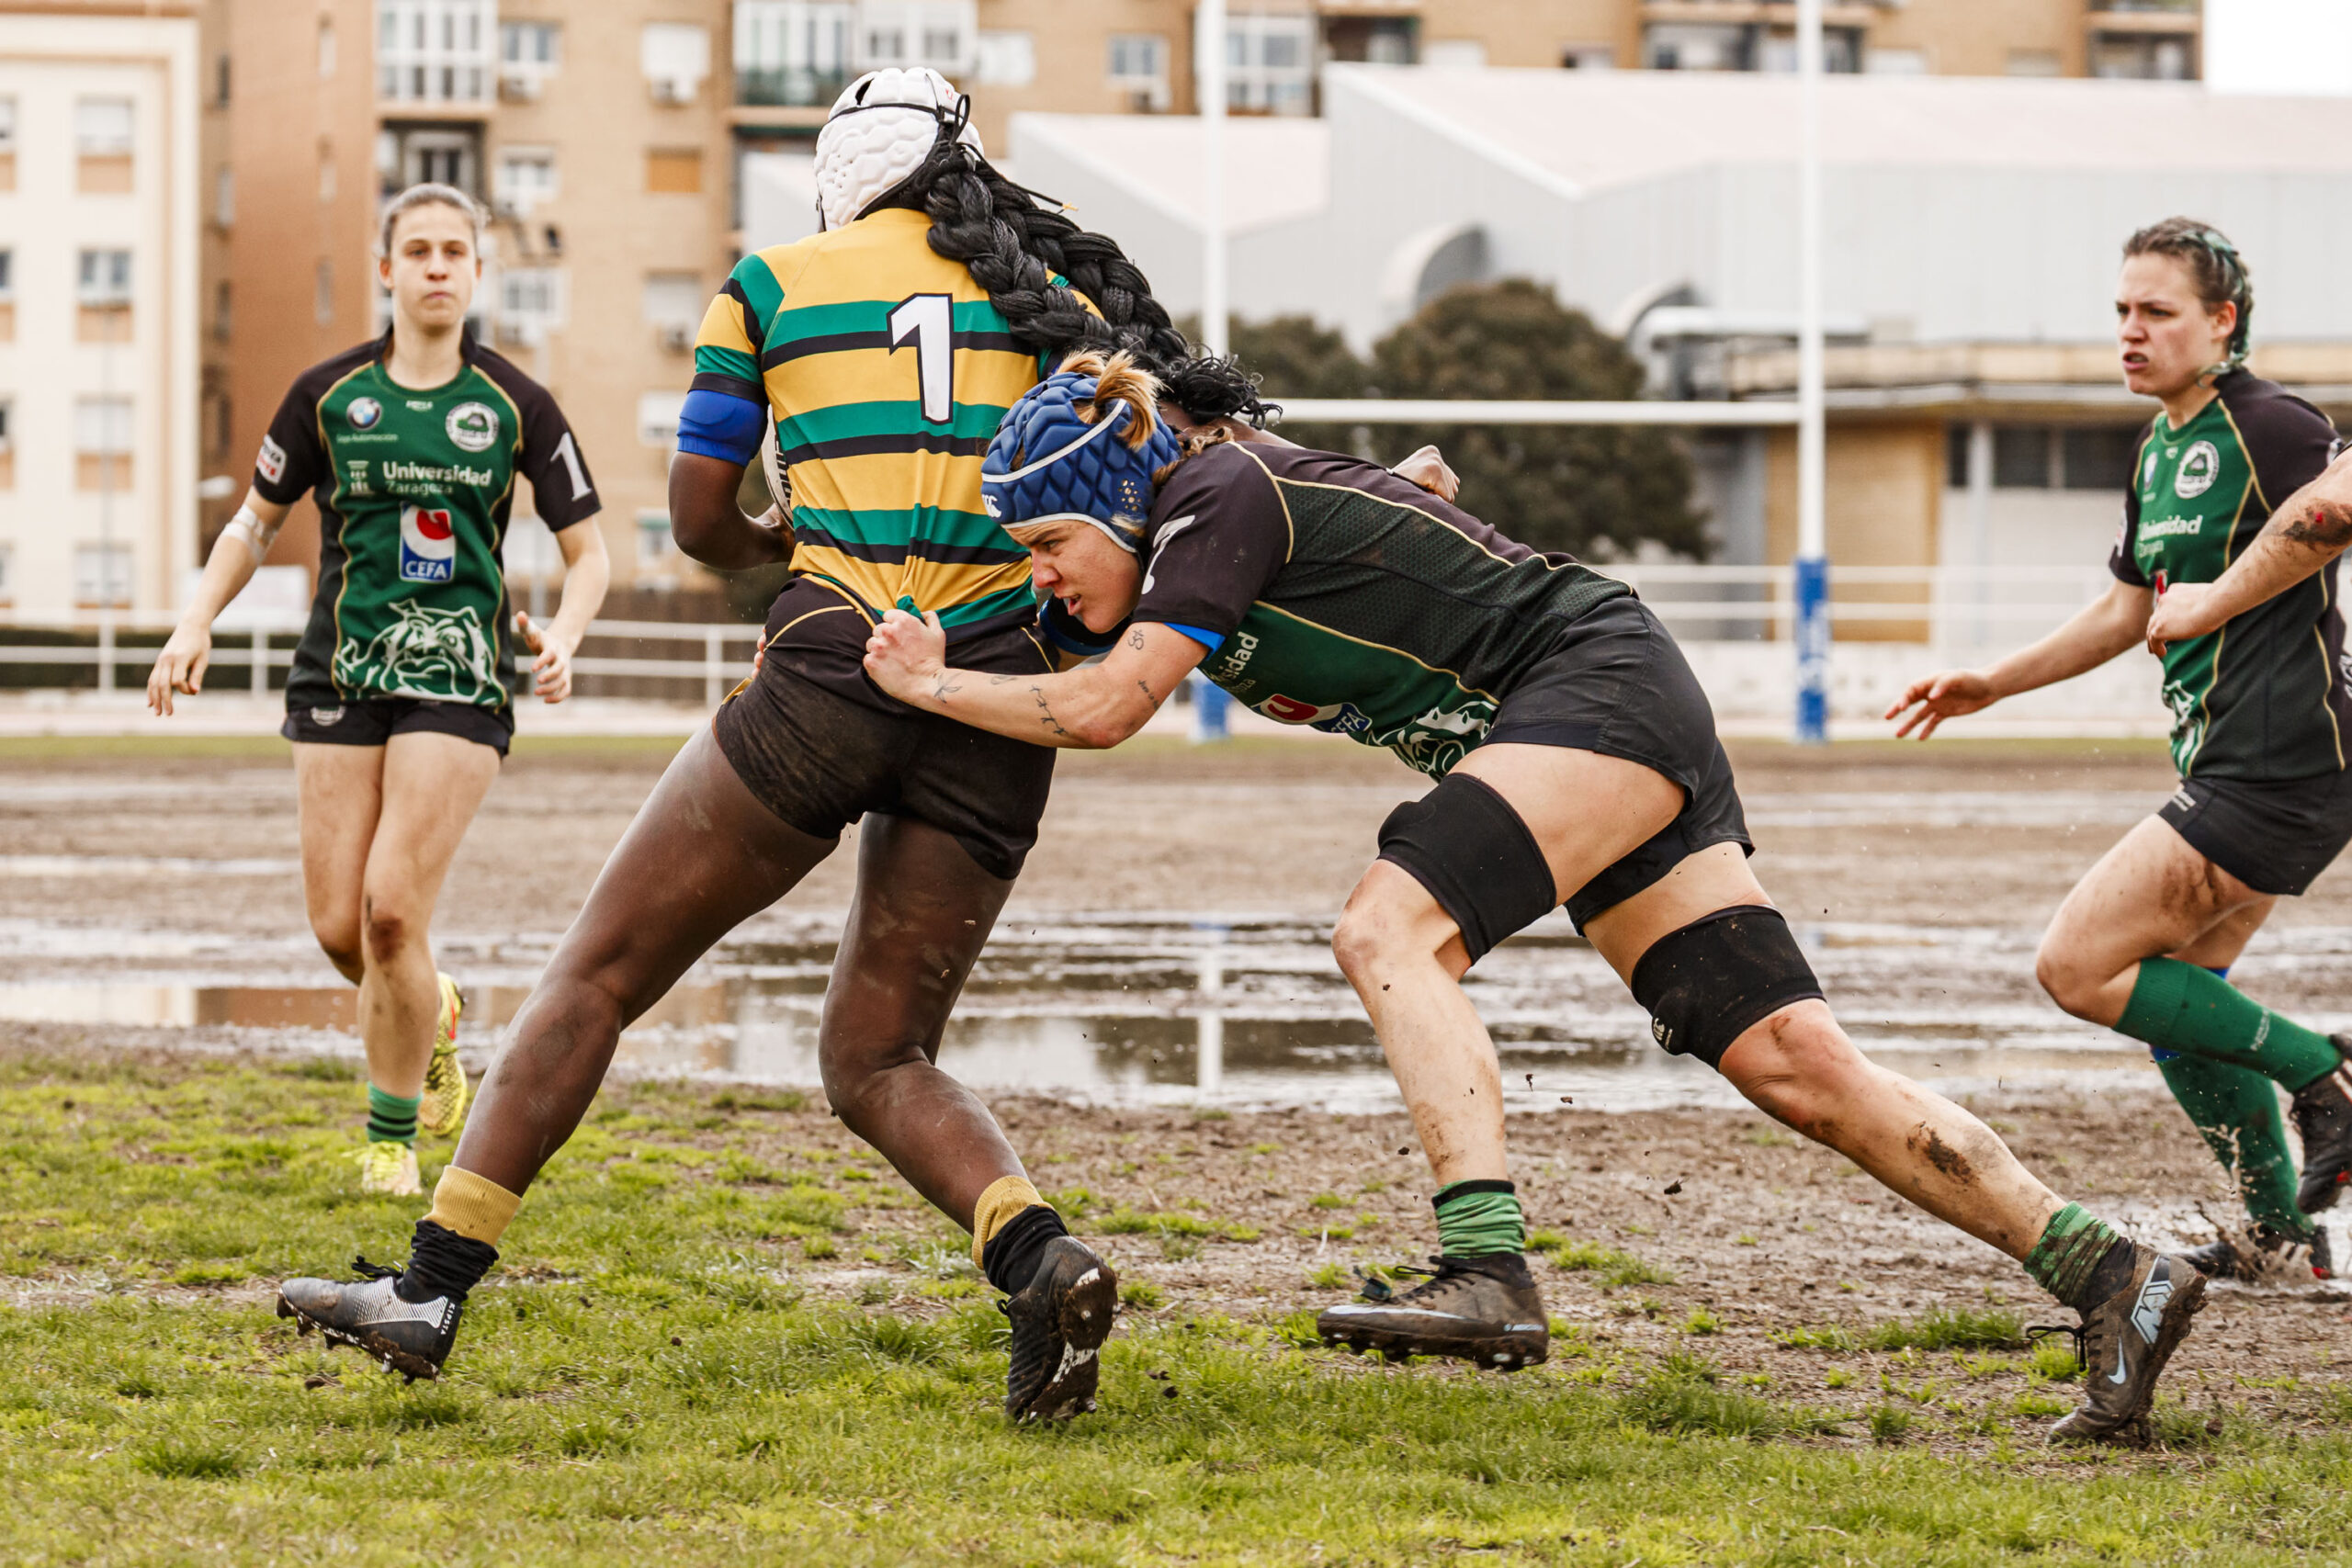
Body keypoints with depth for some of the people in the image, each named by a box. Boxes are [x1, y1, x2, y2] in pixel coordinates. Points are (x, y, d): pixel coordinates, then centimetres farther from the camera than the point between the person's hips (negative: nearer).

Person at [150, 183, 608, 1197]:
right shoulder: (328, 393, 3)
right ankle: (430, 1016, 33)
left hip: (459, 681, -2)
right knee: (339, 930, -3)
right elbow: (258, 520, 15)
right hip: (340, 672, 2)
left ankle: (392, 1133, 6)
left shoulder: (515, 405, 0)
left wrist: (562, 637, -13)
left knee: (393, 912, -14)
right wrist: (197, 622, 2)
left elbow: (587, 551, 6)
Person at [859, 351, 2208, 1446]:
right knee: (1800, 1068, 0)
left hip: (1604, 688, -9)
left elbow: (1105, 710, -19)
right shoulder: (1191, 530, 13)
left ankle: (1489, 1270, -37)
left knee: (1393, 930, -25)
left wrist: (930, 684, -7)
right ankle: (2111, 1277, -5)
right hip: (1622, 733, 9)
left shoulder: (1219, 499, -13)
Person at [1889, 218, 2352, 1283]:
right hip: (2223, 767, 10)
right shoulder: (2160, 450, 17)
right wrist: (1989, 686, 29)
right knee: (2172, 999, 16)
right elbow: (2128, 611, 29)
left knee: (2077, 967, -12)